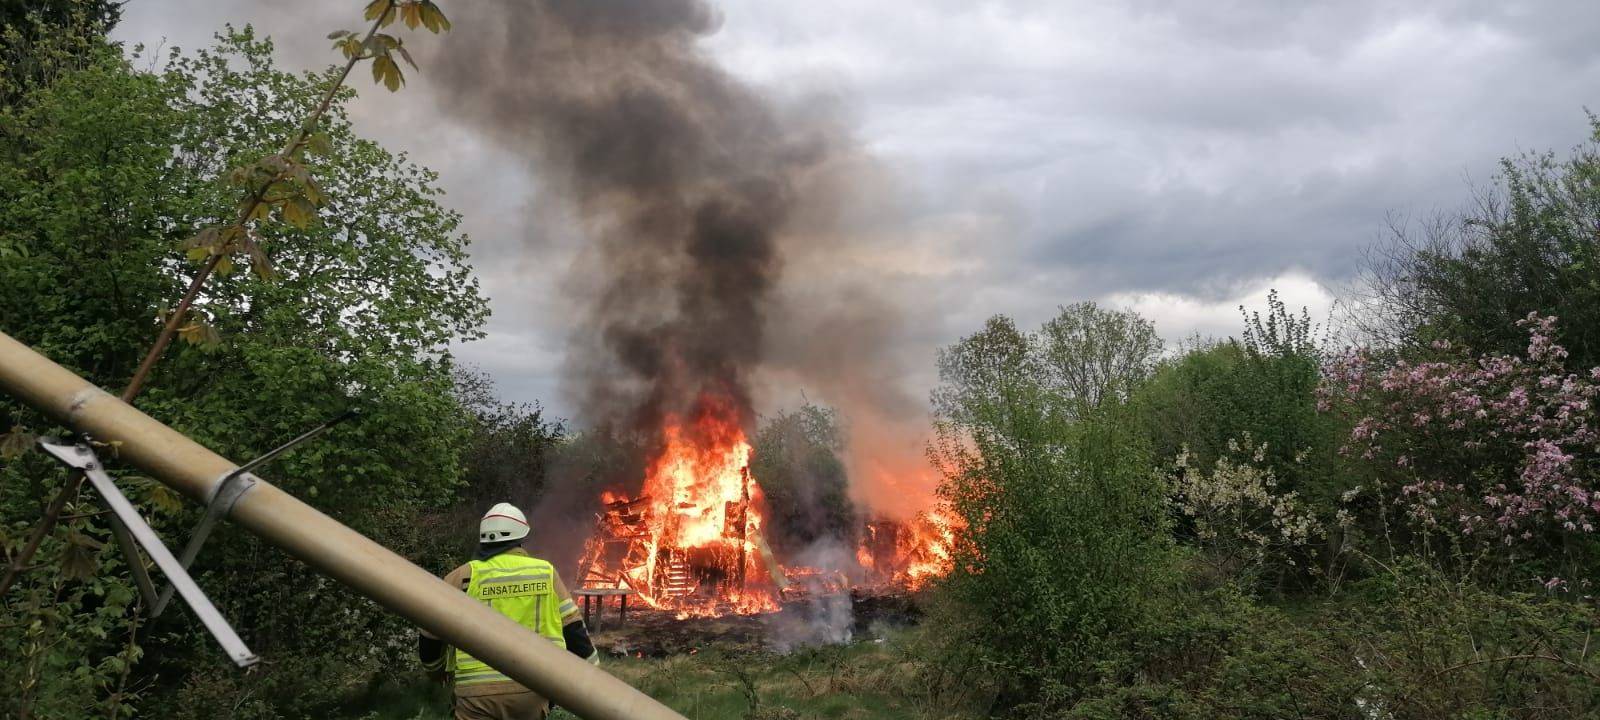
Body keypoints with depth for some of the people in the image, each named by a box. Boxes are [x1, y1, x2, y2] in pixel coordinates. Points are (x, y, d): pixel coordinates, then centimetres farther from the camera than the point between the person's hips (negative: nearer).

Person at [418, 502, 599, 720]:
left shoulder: (461, 578, 3)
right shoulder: (545, 574, 5)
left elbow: (430, 635, 9)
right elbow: (573, 630, 5)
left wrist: (436, 670, 29)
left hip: (478, 692, -2)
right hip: (532, 689, 2)